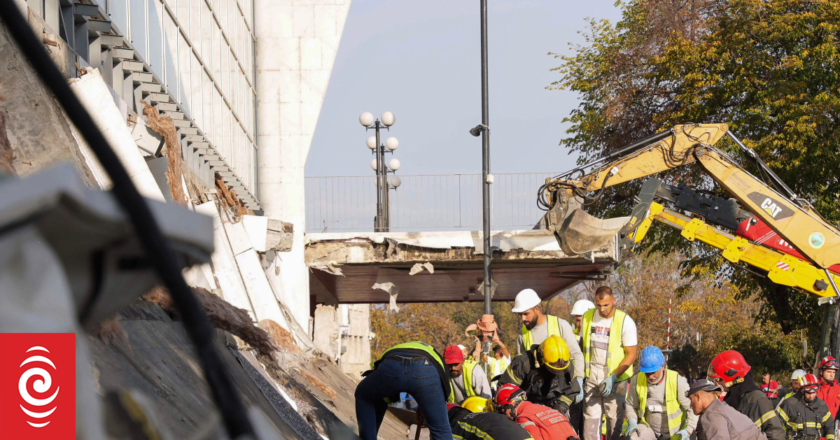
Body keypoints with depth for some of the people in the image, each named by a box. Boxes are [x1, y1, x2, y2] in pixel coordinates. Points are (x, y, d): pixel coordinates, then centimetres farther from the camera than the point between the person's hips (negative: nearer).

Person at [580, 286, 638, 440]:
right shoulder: (587, 317, 4)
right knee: (590, 419, -3)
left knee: (614, 421, -1)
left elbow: (631, 355, -9)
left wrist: (613, 378, -18)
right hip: (592, 379, 3)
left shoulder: (625, 322, -9)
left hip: (616, 380, -3)